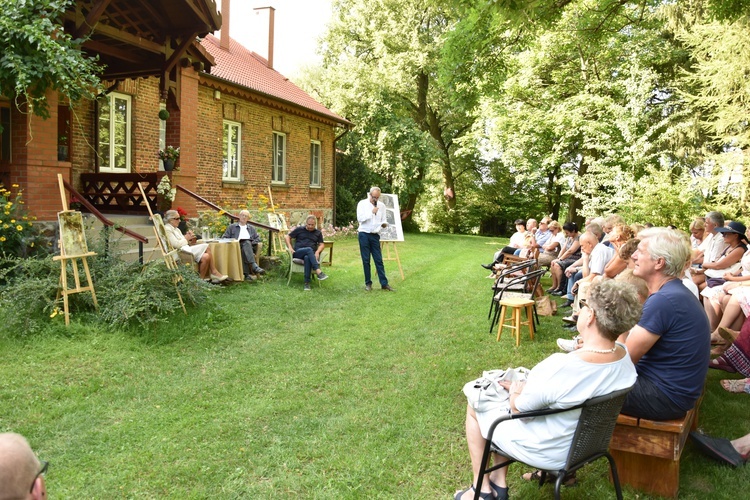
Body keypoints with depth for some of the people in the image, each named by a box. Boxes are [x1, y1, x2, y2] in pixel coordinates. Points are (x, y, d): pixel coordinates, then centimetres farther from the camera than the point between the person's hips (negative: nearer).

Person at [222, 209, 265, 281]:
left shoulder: (251, 228, 30)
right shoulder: (232, 227, 24)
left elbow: (257, 238, 18)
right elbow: (224, 238, 15)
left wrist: (252, 244, -2)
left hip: (249, 246, 1)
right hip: (236, 247, -1)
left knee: (247, 243, -38)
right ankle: (254, 266, -57)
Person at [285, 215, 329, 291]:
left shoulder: (318, 232, 20)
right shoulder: (299, 229, 15)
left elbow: (321, 244, 13)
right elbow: (287, 236, 15)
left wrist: (317, 252, -9)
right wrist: (290, 247, -2)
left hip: (311, 255, 1)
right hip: (297, 253, -1)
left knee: (307, 258, -39)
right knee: (309, 249, -37)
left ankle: (307, 283, -44)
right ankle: (318, 271, -52)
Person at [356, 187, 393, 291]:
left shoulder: (381, 205, 6)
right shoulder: (362, 204, -2)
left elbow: (383, 220, 8)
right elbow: (360, 218, -12)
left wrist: (384, 224, -14)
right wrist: (372, 212, -15)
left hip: (375, 235, 2)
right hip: (364, 234, -2)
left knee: (379, 260, 0)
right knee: (366, 260, 3)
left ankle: (384, 284, 1)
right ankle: (368, 283, 12)